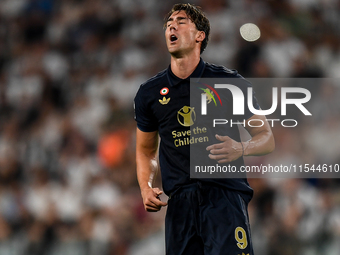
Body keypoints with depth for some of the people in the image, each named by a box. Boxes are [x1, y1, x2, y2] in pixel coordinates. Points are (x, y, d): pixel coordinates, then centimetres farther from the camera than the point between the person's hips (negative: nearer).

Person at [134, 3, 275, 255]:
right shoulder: (149, 92, 11)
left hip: (225, 195, -3)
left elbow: (267, 138, 7)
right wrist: (146, 187, 4)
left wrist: (241, 149, -15)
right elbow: (146, 150, 23)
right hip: (180, 203, 3)